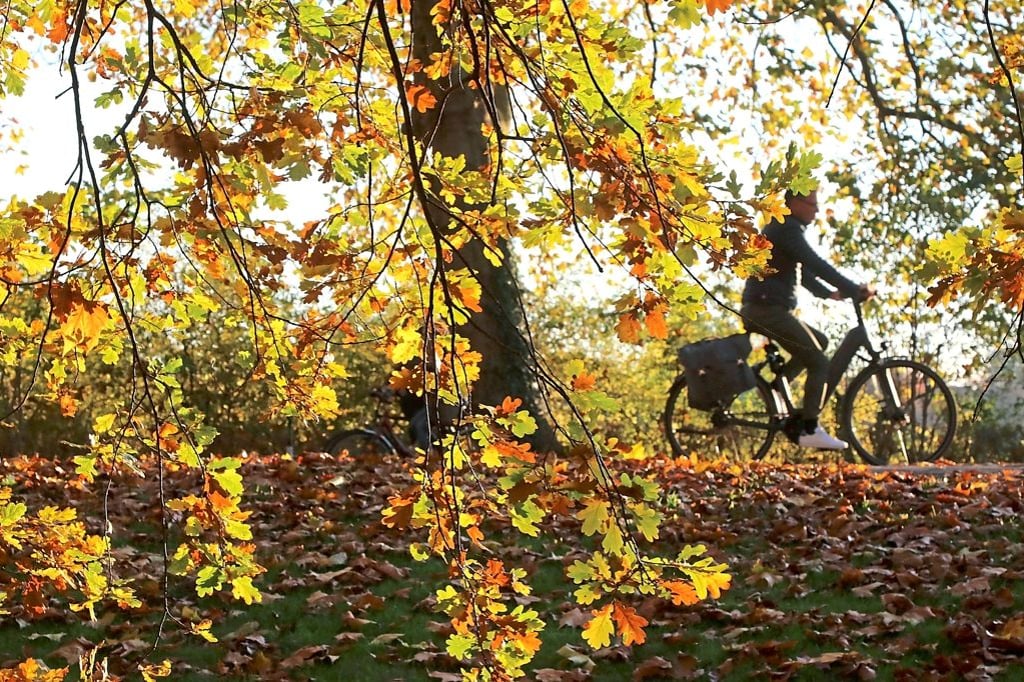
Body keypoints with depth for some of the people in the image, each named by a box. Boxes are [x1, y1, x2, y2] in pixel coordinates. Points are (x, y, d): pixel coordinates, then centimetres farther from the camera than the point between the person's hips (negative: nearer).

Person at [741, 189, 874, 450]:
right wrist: (855, 289, -16)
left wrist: (829, 292, 17)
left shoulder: (785, 228, 23)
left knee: (819, 341, 18)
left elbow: (803, 271, 28)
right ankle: (809, 430, -8)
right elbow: (816, 264, -19)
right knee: (819, 363, -7)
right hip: (769, 308, -10)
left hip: (763, 309, 10)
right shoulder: (786, 228, -11)